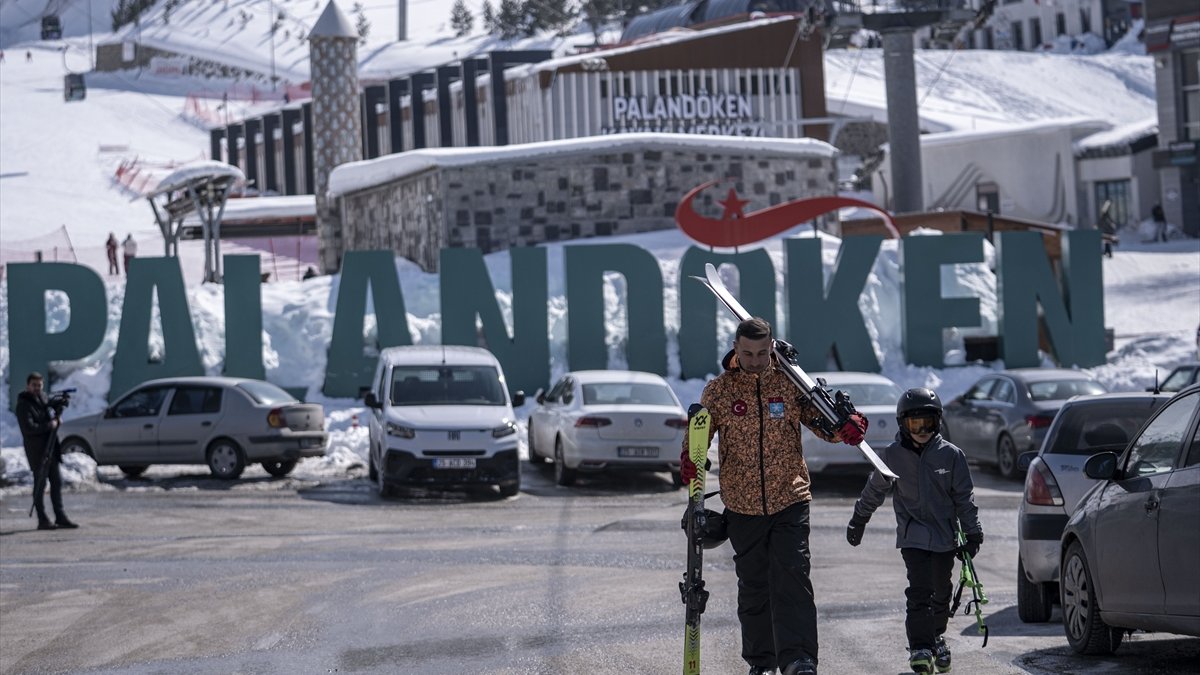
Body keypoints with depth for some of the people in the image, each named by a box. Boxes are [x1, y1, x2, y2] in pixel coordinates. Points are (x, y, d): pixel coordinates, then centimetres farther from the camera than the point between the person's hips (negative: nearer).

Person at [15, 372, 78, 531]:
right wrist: (48, 425, -19)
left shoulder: (43, 397, 12)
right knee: (40, 483, -4)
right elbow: (28, 428, -22)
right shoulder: (23, 405, -12)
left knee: (57, 482, 9)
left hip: (50, 448, 8)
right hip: (36, 450, -8)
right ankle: (42, 520, 0)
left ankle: (60, 517, 15)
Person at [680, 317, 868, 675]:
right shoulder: (718, 390, 1)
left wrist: (845, 427, -22)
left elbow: (822, 423, 1)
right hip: (743, 506, 1)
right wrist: (690, 461, -19)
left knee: (792, 578, -13)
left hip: (790, 501, -1)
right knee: (753, 586, 9)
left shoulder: (790, 384, 1)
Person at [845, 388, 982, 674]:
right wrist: (858, 520, 22)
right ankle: (920, 648, -17)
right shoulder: (892, 455, -1)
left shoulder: (951, 455, -3)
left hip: (944, 536, 1)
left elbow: (964, 497, 2)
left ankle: (936, 637, 34)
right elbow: (874, 490, 13)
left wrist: (972, 533, 0)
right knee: (919, 591, -14)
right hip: (912, 535, -1)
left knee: (941, 592, 11)